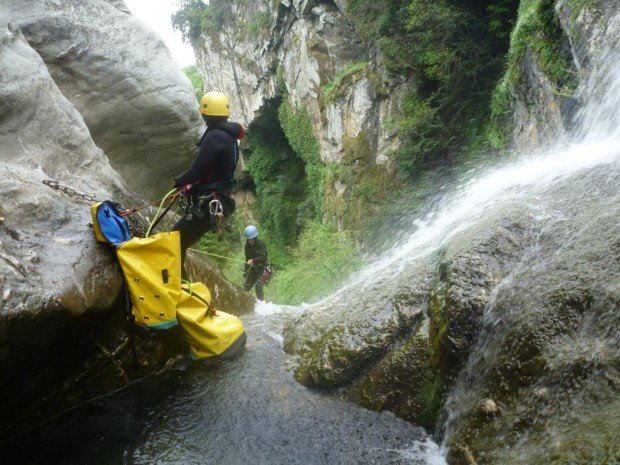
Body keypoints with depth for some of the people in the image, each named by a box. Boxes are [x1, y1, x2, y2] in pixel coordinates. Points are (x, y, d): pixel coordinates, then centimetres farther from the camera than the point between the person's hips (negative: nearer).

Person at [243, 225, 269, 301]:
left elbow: (263, 257, -28)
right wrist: (246, 271, 16)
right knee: (246, 286, 4)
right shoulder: (247, 246, 5)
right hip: (253, 268, 7)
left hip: (262, 268, -7)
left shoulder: (261, 244, -15)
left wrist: (253, 260, -41)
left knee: (258, 285, -23)